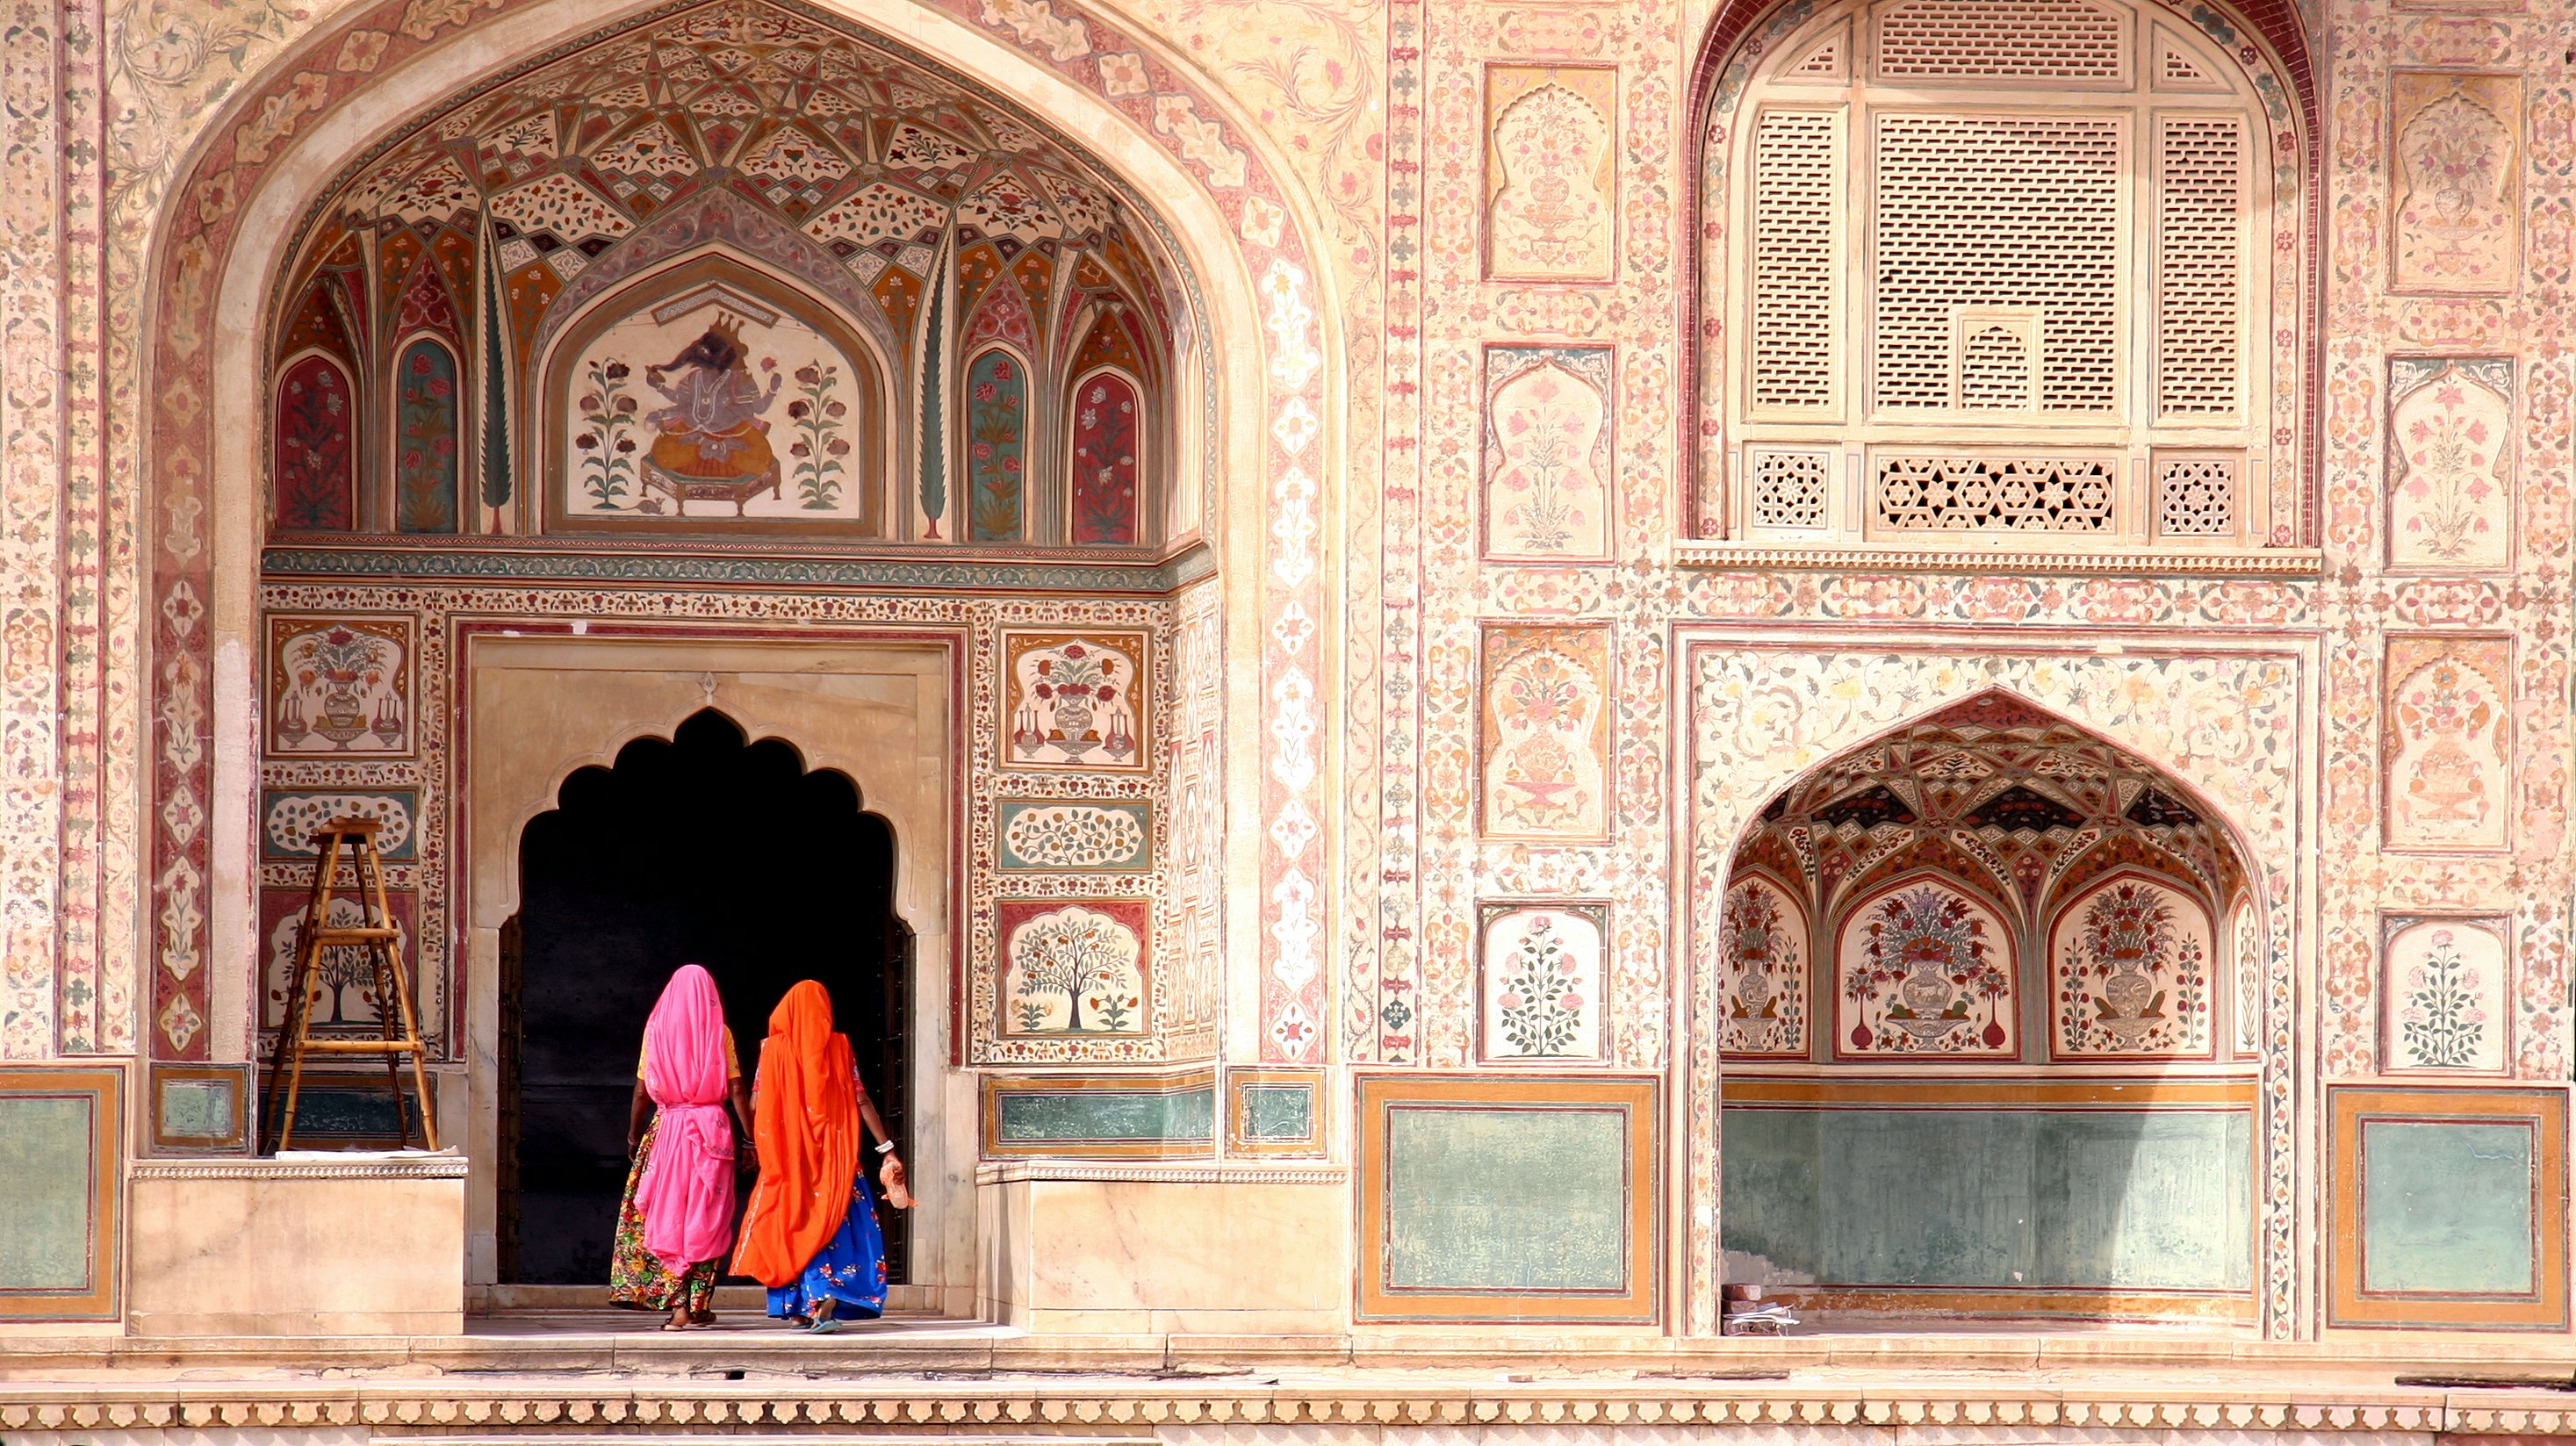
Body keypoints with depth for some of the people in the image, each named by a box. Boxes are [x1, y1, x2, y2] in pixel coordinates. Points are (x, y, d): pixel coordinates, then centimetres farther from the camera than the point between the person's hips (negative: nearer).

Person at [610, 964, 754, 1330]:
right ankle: (699, 1305, 6)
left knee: (667, 1217, 2)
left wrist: (633, 1136, 15)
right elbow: (737, 1092, -2)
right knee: (706, 1217, 6)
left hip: (668, 1128, 0)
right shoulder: (719, 1033, 2)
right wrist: (751, 1139, 3)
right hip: (712, 1128, 0)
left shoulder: (656, 1030, 4)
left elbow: (642, 1091, 4)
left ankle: (676, 1306, -6)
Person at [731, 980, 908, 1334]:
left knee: (791, 1224, 10)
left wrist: (755, 1144, 16)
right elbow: (862, 1101, -4)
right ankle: (827, 1302, -17)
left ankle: (797, 1309, 6)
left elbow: (755, 1105, -2)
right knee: (832, 1224, 3)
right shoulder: (838, 1047, -1)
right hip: (833, 1153, 0)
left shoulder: (774, 1048, -2)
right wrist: (887, 1149, -3)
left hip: (787, 1155, 0)